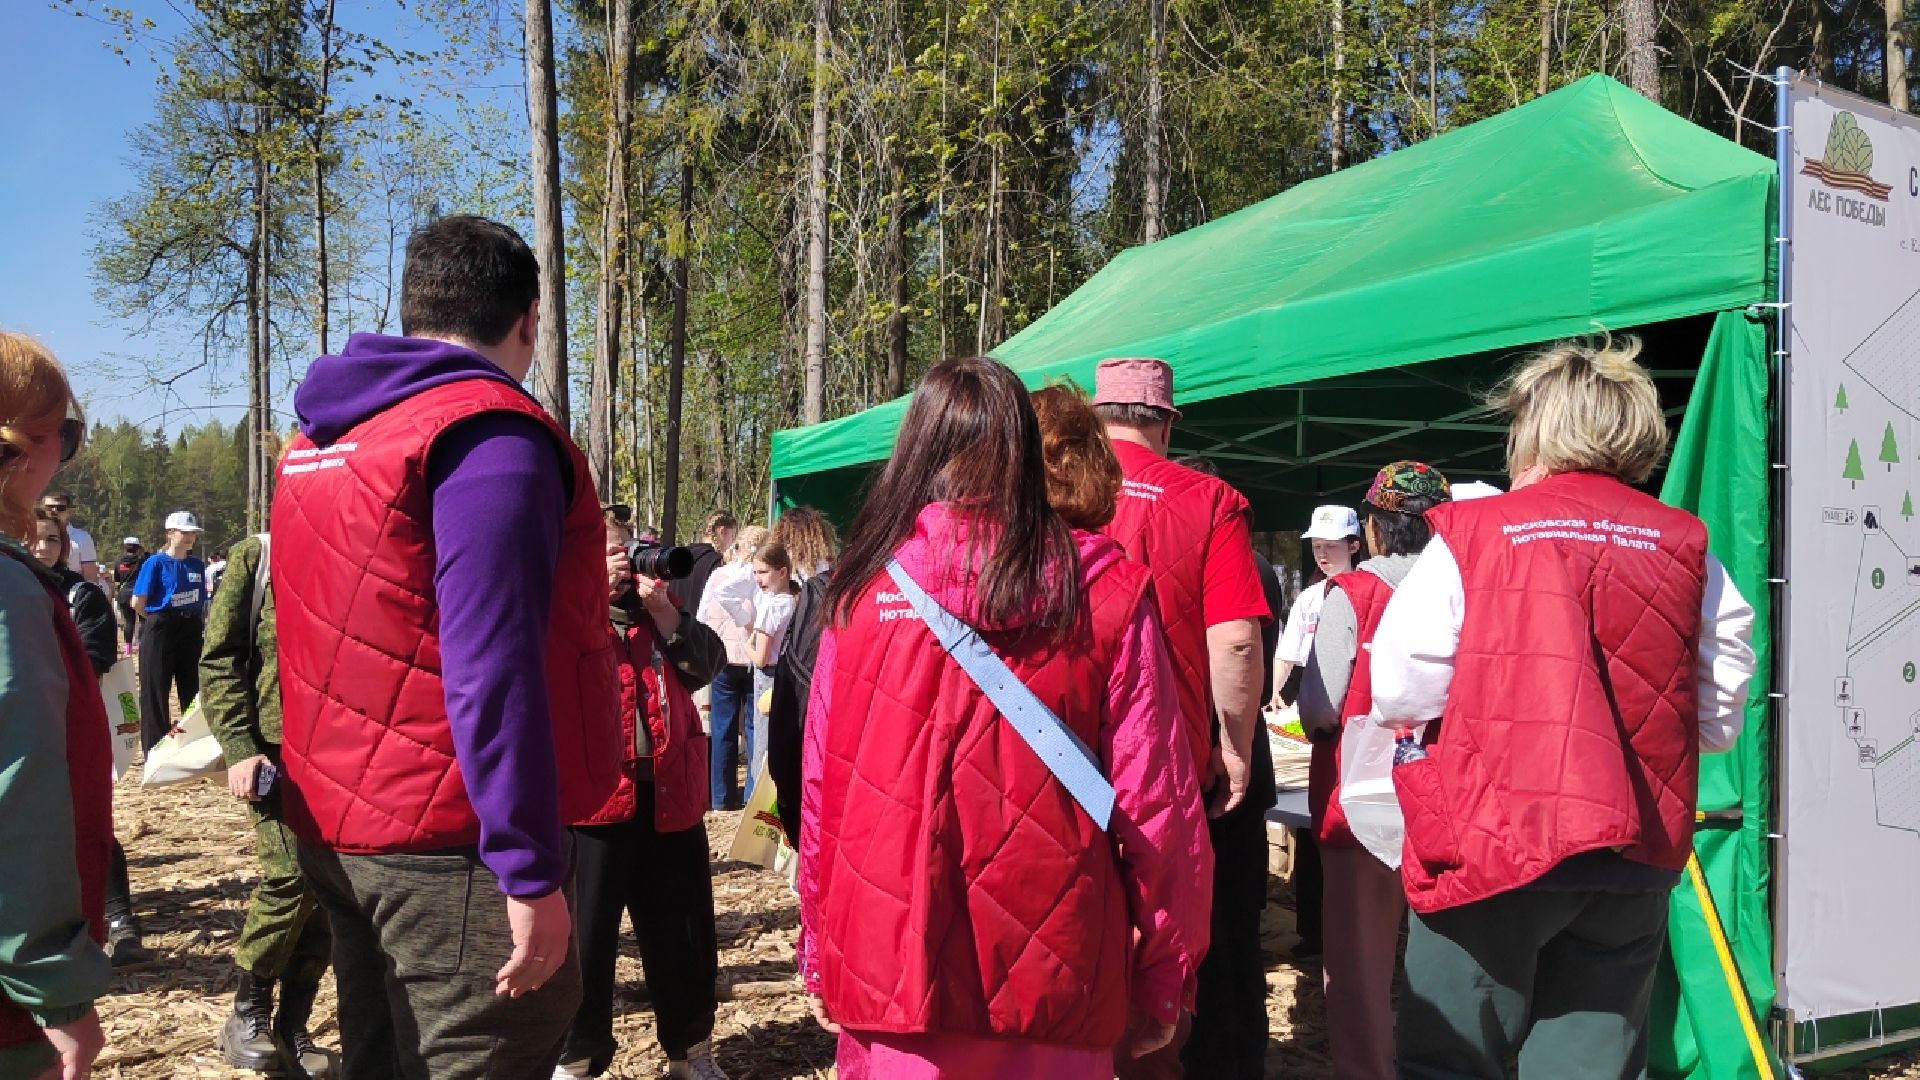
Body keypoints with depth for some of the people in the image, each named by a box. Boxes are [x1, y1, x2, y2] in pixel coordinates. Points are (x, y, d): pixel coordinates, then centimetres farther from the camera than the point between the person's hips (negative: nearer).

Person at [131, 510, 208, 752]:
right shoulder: (156, 563, -7)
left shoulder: (197, 565, 8)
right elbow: (138, 603, -7)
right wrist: (158, 622, 1)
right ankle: (155, 750, 10)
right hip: (160, 632, -5)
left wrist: (199, 625, 9)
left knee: (192, 690, 11)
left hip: (191, 631, 5)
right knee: (156, 691, 2)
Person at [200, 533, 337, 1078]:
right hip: (278, 748, -3)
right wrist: (240, 747, -11)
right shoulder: (255, 557, 1)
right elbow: (219, 660, -2)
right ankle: (247, 1013, 10)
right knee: (292, 878, -12)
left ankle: (291, 1029, 16)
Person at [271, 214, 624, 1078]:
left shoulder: (319, 438, 13)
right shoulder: (489, 434, -15)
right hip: (451, 846, -9)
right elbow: (493, 670, -23)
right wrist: (532, 873, -21)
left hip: (332, 831, 9)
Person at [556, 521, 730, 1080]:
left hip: (668, 793, 4)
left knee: (681, 930, 14)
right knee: (584, 932, 7)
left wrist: (660, 606, -7)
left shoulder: (657, 607, 15)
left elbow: (707, 662, 2)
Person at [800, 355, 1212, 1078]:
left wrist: (818, 955, 13)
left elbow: (822, 785, 1)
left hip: (887, 970, 0)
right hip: (1052, 976, 0)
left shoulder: (865, 585, -4)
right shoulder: (1107, 590, -7)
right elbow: (1157, 799, -6)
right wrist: (1163, 980, 5)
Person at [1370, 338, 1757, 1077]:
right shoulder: (1685, 547, 3)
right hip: (1637, 852, 4)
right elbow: (1718, 719, 7)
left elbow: (1398, 694, -8)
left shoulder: (1472, 535, -6)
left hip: (1491, 842, -3)